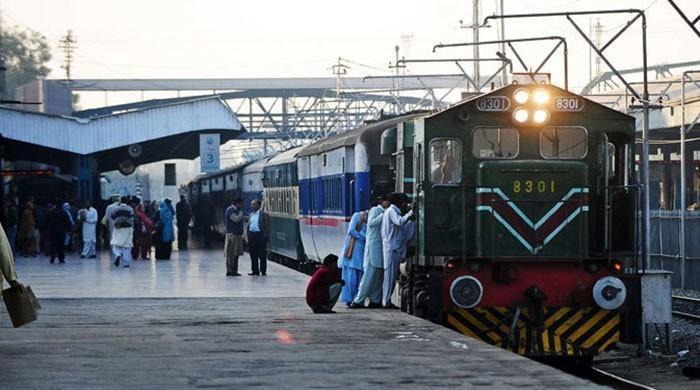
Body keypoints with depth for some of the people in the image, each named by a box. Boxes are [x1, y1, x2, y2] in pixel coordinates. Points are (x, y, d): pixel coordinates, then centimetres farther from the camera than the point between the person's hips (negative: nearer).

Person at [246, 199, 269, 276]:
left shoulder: (264, 214, -3)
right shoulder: (251, 215, 18)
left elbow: (267, 227, -6)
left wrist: (265, 236, -14)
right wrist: (248, 235, 10)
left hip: (260, 235, -6)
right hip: (251, 235, 6)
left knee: (262, 255, -3)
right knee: (253, 255, 7)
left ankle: (263, 271, 1)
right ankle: (255, 270, 12)